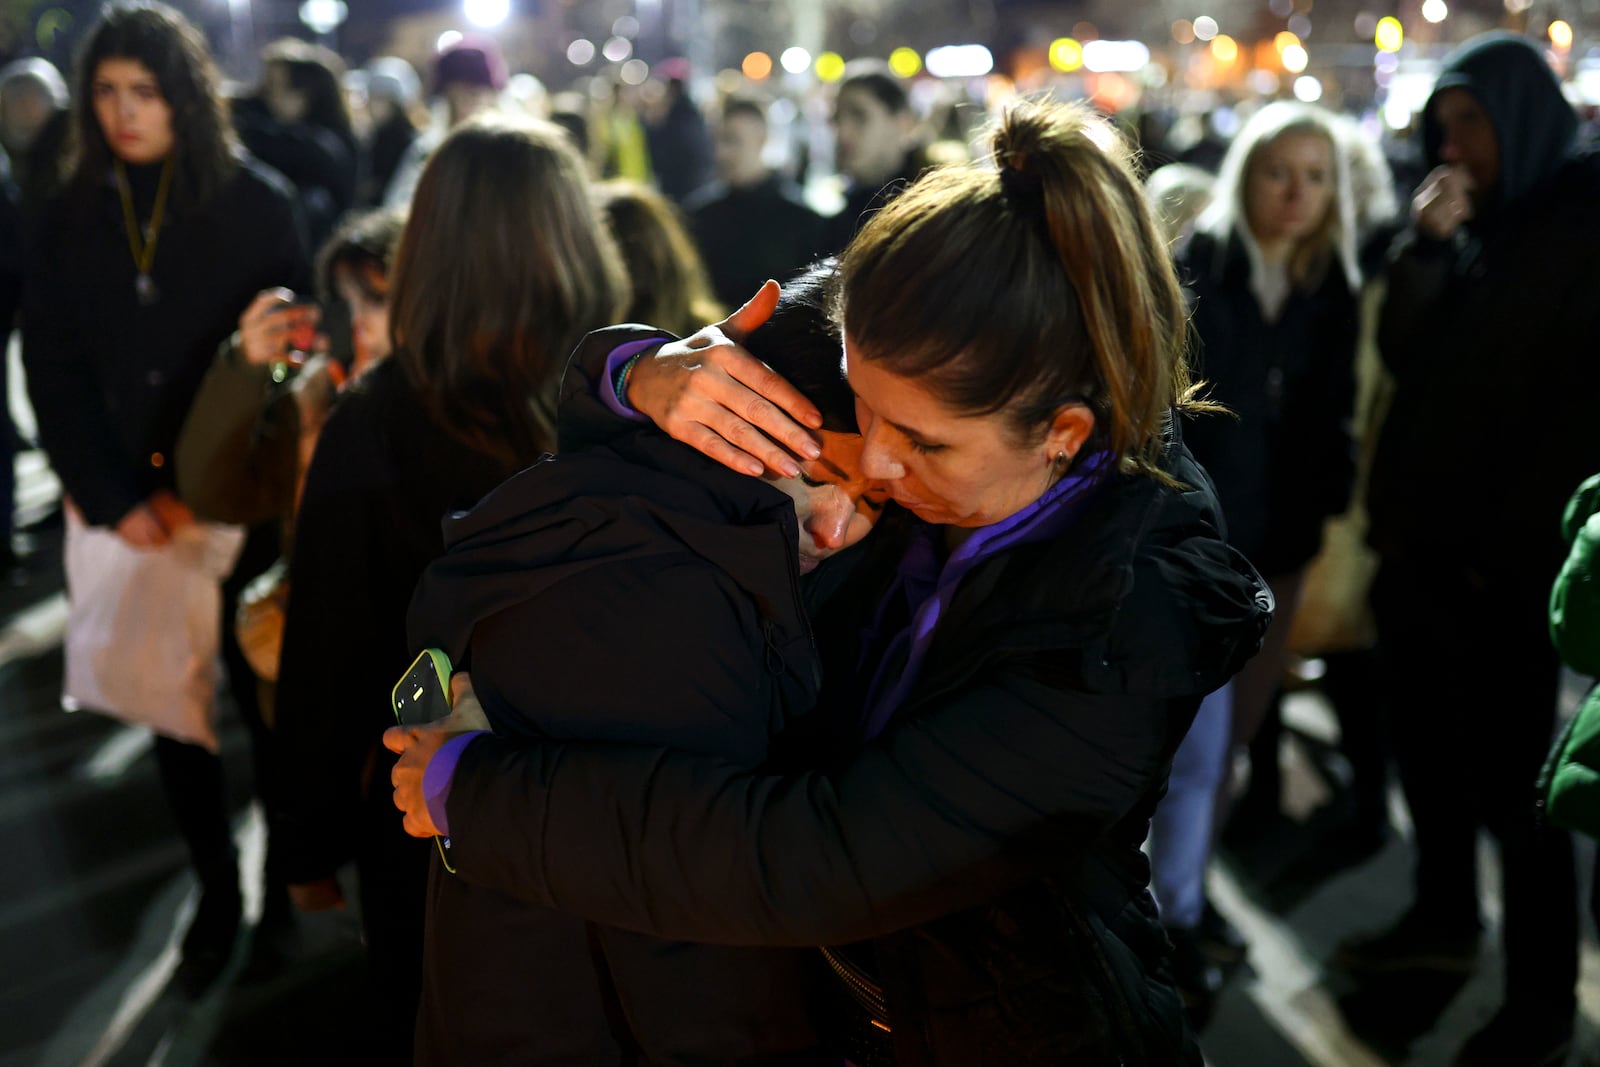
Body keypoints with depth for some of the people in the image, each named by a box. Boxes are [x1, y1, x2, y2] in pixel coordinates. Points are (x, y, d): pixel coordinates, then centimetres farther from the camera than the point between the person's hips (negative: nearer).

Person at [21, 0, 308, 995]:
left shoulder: (257, 202, -6)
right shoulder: (72, 215, 4)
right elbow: (53, 372, 4)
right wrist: (114, 500, -7)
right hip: (129, 510, 3)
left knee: (267, 696, 5)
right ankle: (217, 885, 23)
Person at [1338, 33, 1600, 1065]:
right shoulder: (1471, 225, 11)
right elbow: (1403, 356, 3)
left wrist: (1515, 545, -12)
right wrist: (1426, 249, -11)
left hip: (1507, 558, -6)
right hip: (1424, 535, 7)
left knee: (1512, 780, 0)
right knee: (1428, 743, 17)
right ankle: (1446, 916, 36)